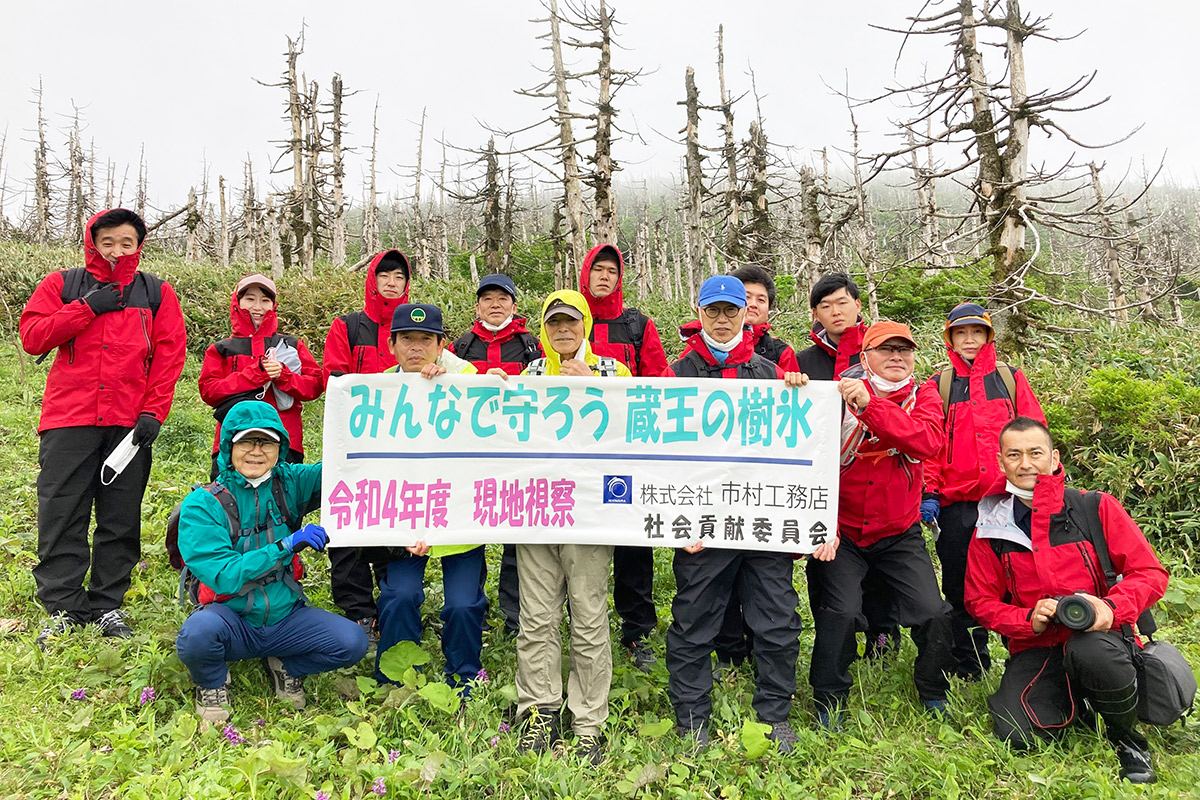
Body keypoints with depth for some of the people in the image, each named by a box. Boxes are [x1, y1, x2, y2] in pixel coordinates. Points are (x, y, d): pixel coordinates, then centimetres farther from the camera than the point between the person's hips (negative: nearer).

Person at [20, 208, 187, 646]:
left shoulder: (156, 293, 10)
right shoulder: (62, 284, 11)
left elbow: (169, 355, 3)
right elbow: (32, 336, 2)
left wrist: (154, 412, -6)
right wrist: (87, 308, -7)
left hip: (129, 425, 0)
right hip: (68, 419, 0)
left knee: (121, 520, 5)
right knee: (61, 517, 0)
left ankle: (107, 605, 15)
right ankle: (63, 609, 9)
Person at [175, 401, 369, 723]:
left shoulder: (288, 483, -1)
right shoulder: (202, 504, -11)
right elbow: (222, 576, -20)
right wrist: (285, 546, -27)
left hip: (286, 618, 3)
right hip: (232, 620, -2)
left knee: (352, 642, -20)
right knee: (199, 632, -36)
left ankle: (286, 667, 12)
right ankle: (212, 684, 2)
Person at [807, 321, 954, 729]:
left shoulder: (923, 396, 1)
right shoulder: (839, 393, -6)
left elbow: (928, 442, -21)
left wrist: (870, 405, -31)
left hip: (899, 533, 3)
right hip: (842, 532, -2)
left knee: (934, 612, -4)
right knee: (841, 611, -16)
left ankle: (933, 694, 25)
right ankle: (829, 702, 8)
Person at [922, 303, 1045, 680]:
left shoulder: (1011, 379, 10)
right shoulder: (938, 385, 8)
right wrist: (928, 493, -5)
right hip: (955, 503, 0)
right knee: (959, 585, 5)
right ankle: (970, 668, 19)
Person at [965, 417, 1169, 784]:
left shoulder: (1095, 508, -2)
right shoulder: (990, 530, 2)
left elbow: (1150, 572, -2)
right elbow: (980, 601, 6)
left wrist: (1111, 607, -22)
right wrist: (1028, 620, -14)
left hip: (1099, 634, -2)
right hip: (1035, 649, 2)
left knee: (1091, 652, -39)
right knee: (1016, 736, -21)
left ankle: (1128, 739, -5)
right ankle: (1077, 706, 15)